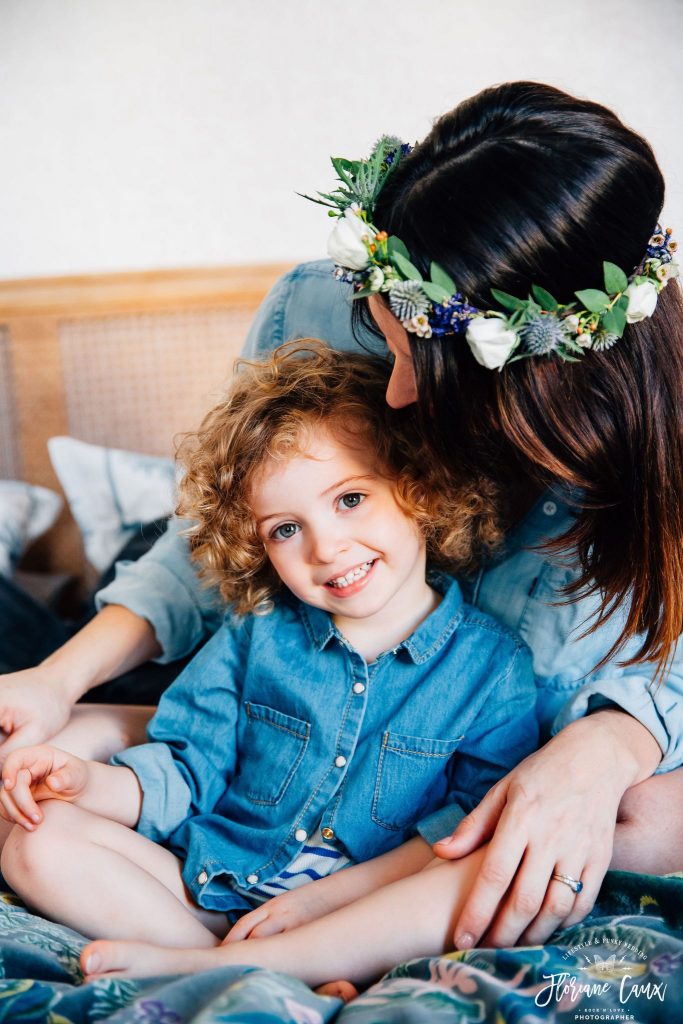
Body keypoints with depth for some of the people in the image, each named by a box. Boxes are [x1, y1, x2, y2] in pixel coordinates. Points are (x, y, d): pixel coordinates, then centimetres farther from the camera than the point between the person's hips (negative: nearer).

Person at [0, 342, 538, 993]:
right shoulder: (255, 636, 2)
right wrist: (88, 783, -15)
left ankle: (237, 966, -29)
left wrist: (331, 892, -18)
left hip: (367, 906, -2)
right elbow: (182, 777, 5)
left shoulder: (493, 665, -6)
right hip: (212, 888, 3)